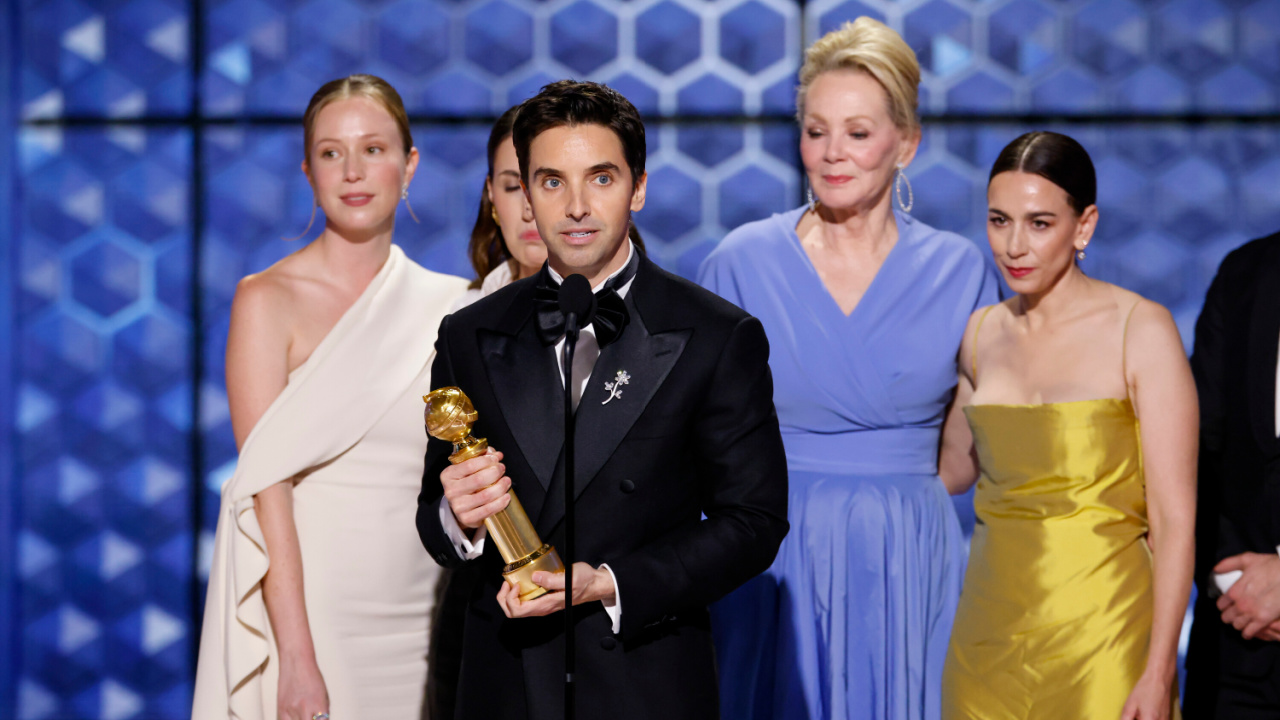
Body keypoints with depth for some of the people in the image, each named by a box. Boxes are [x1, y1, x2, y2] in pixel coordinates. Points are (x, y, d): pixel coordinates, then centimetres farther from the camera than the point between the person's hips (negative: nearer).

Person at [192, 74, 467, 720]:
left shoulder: (442, 304, 8)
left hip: (415, 617, 4)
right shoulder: (268, 300, -5)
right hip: (305, 611, -4)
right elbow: (265, 489, -11)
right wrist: (297, 659, -17)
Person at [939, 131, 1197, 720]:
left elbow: (1174, 517, -10)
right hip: (990, 623, 5)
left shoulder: (1141, 330, -8)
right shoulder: (982, 334, 8)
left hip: (1099, 625, -5)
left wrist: (1159, 672, -16)